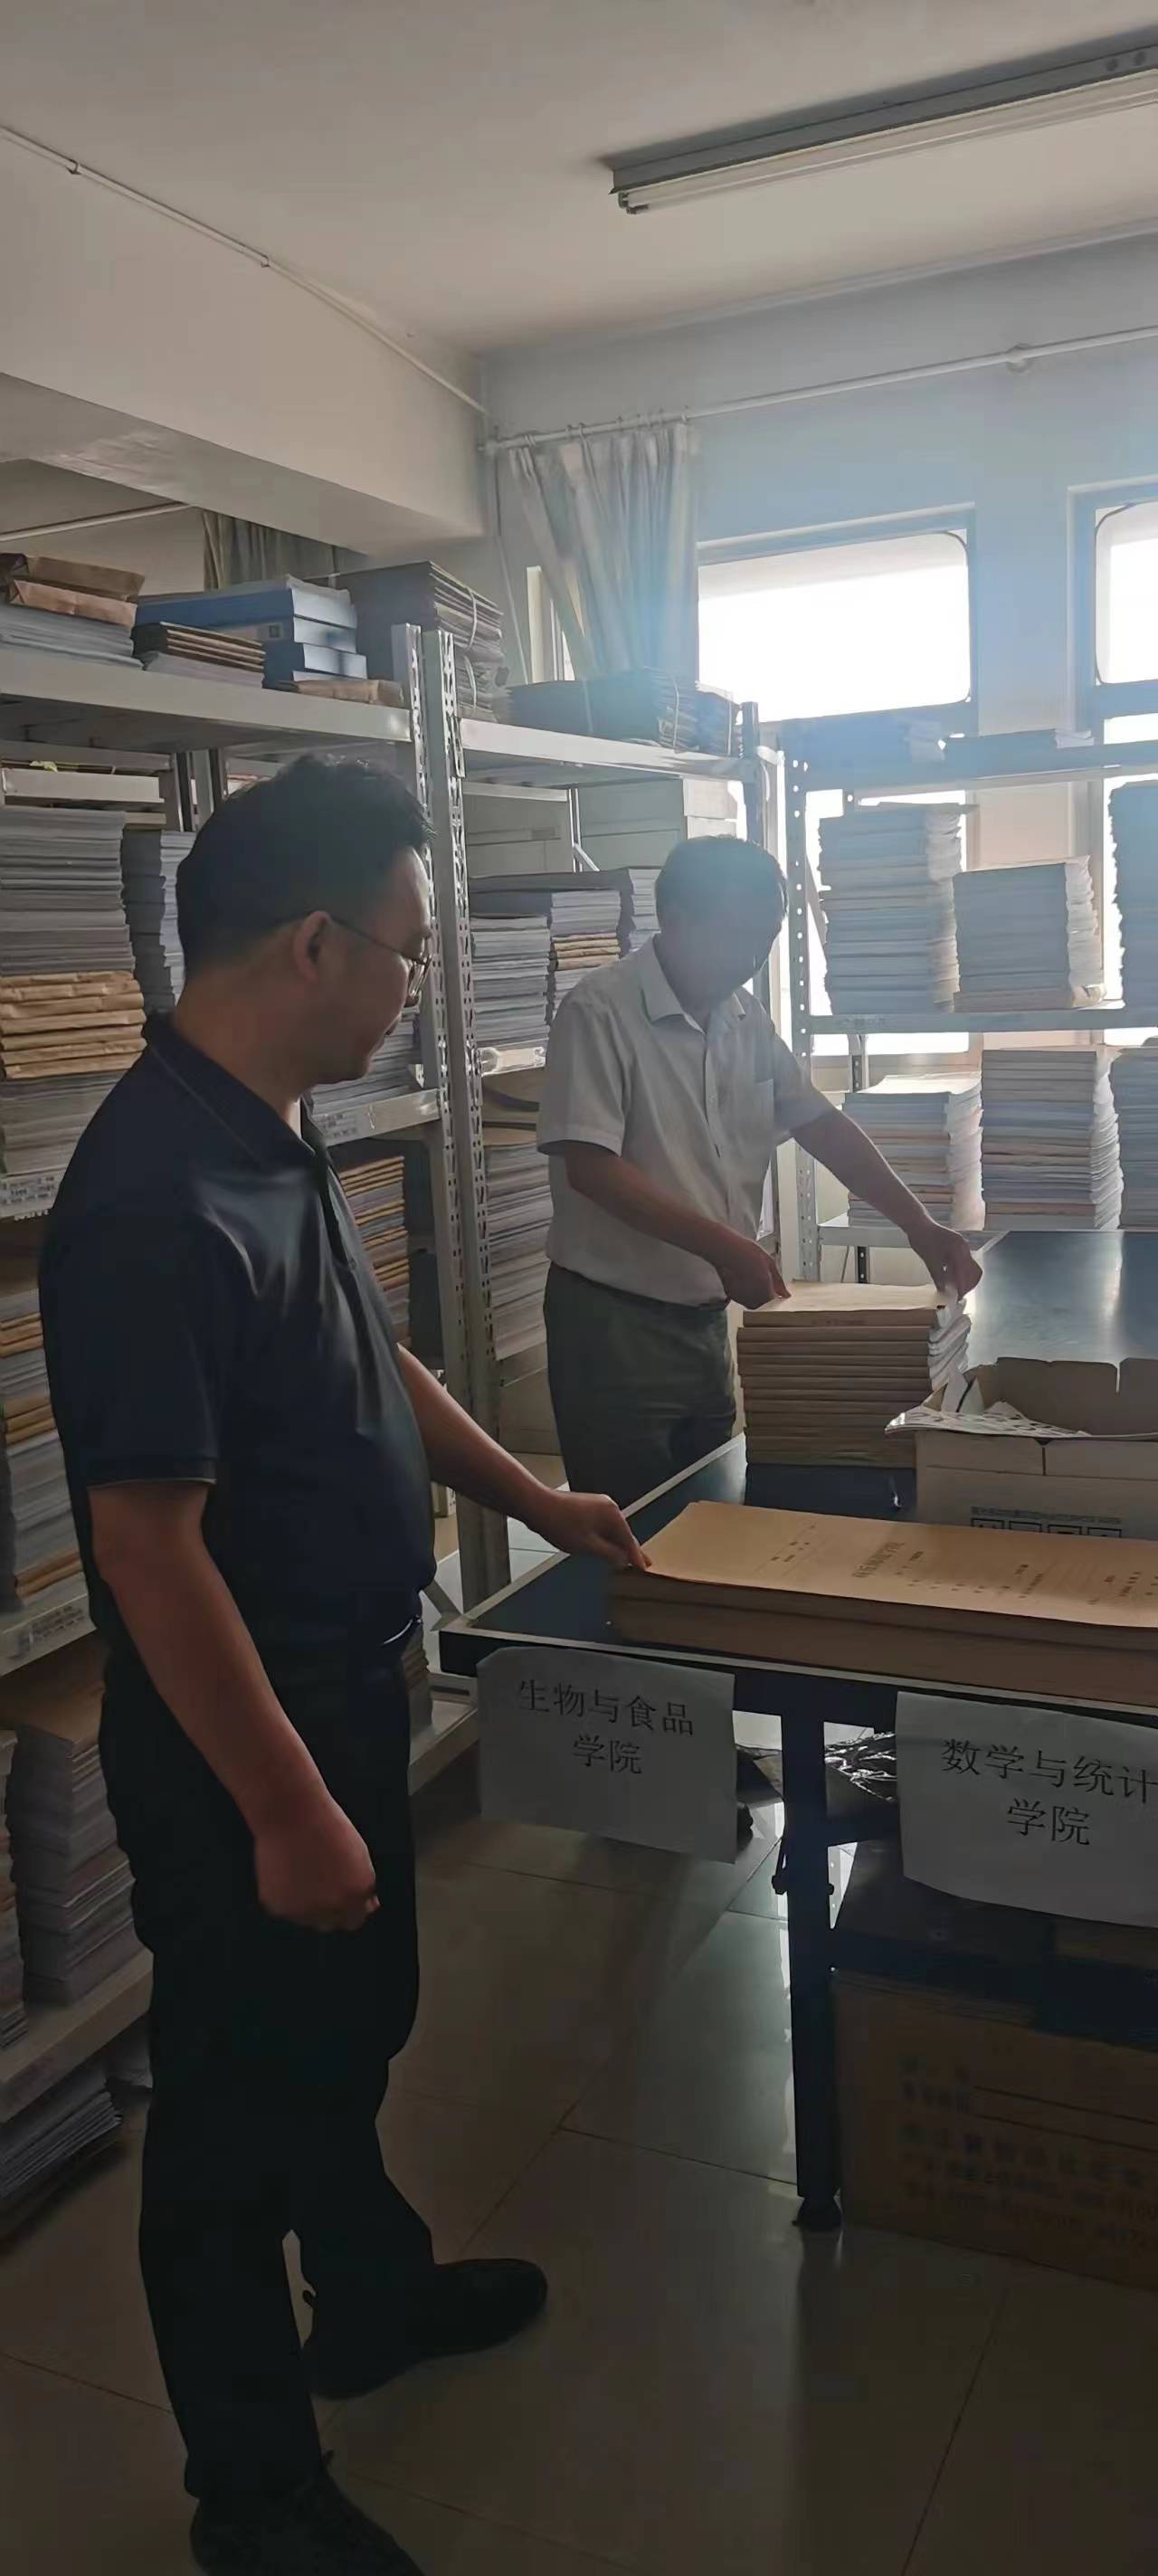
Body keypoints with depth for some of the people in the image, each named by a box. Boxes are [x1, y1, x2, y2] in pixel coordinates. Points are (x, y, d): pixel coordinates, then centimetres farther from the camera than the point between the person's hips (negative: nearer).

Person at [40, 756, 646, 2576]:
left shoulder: (272, 1142, 2)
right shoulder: (157, 1203, -29)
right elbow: (149, 1545, -28)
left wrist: (528, 1498, 21)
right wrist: (285, 1811, -22)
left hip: (344, 1688, 9)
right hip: (238, 1742, -9)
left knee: (351, 2029, 27)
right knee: (239, 2093, 12)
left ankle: (374, 2292, 52)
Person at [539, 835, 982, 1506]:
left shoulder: (745, 1017, 7)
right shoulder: (600, 1012, -15)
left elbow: (821, 1123, 11)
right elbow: (589, 1168, -22)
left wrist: (917, 1222, 0)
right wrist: (720, 1245, -29)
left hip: (707, 1318, 7)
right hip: (614, 1324, -7)